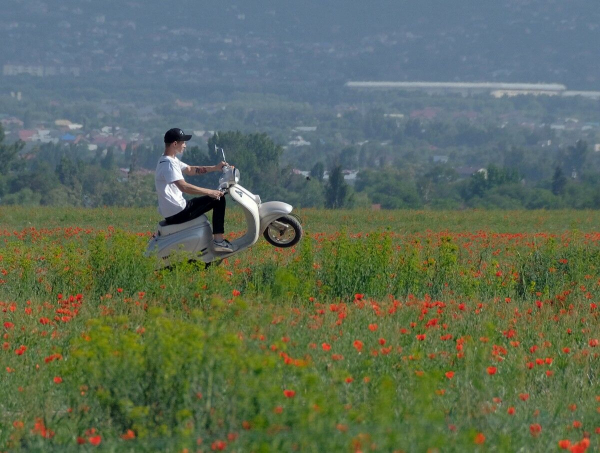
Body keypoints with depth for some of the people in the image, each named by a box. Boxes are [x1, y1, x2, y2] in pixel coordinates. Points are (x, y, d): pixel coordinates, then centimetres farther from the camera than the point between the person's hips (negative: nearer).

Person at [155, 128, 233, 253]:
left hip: (169, 213, 11)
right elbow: (184, 187, -30)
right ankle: (218, 240, -9)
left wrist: (215, 168, 16)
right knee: (218, 199, -7)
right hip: (177, 213, -11)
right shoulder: (168, 163, -19)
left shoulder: (171, 160, 14)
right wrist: (210, 192, -25)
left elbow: (190, 170, 25)